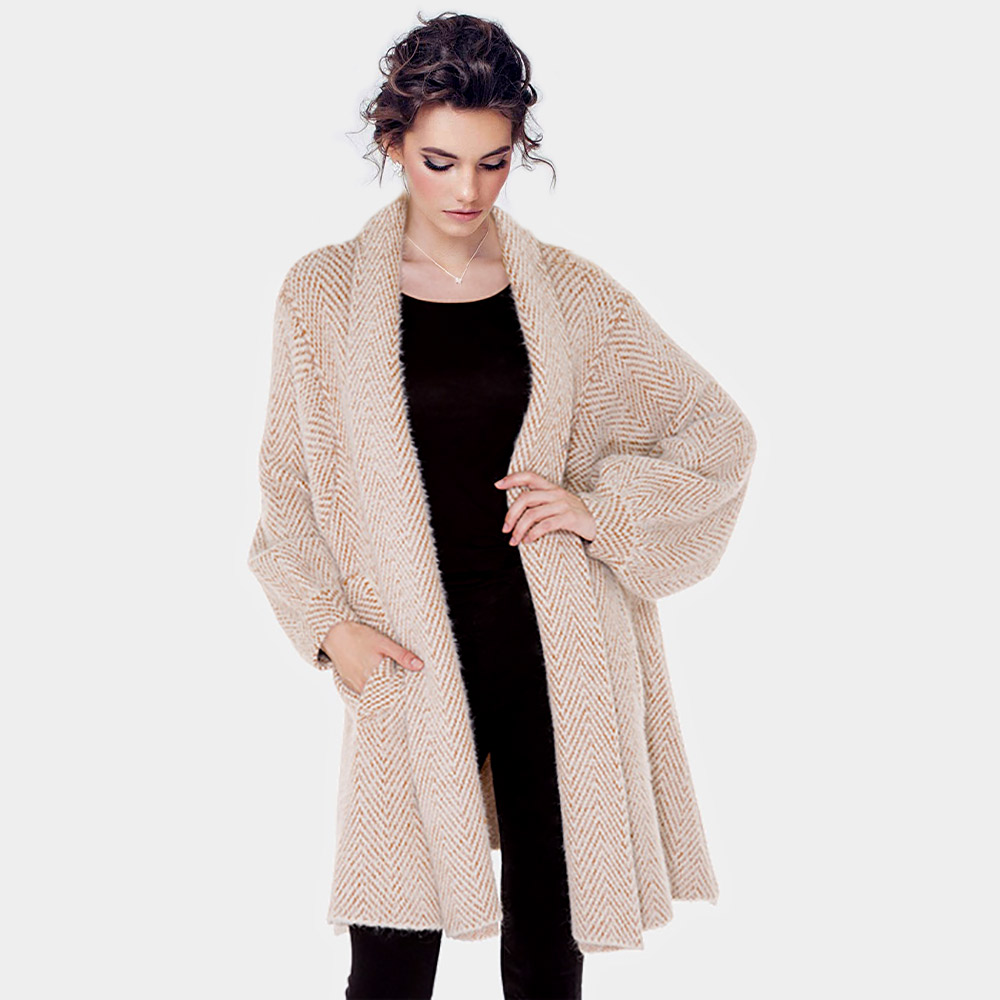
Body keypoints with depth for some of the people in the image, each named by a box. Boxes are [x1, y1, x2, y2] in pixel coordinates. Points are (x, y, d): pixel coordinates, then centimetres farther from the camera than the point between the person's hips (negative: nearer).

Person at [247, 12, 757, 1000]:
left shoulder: (572, 294, 2)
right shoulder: (323, 293, 1)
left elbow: (718, 434, 8)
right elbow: (286, 485, 7)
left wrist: (606, 510, -7)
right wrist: (327, 624, -6)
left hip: (556, 655, 1)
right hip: (410, 661, -1)